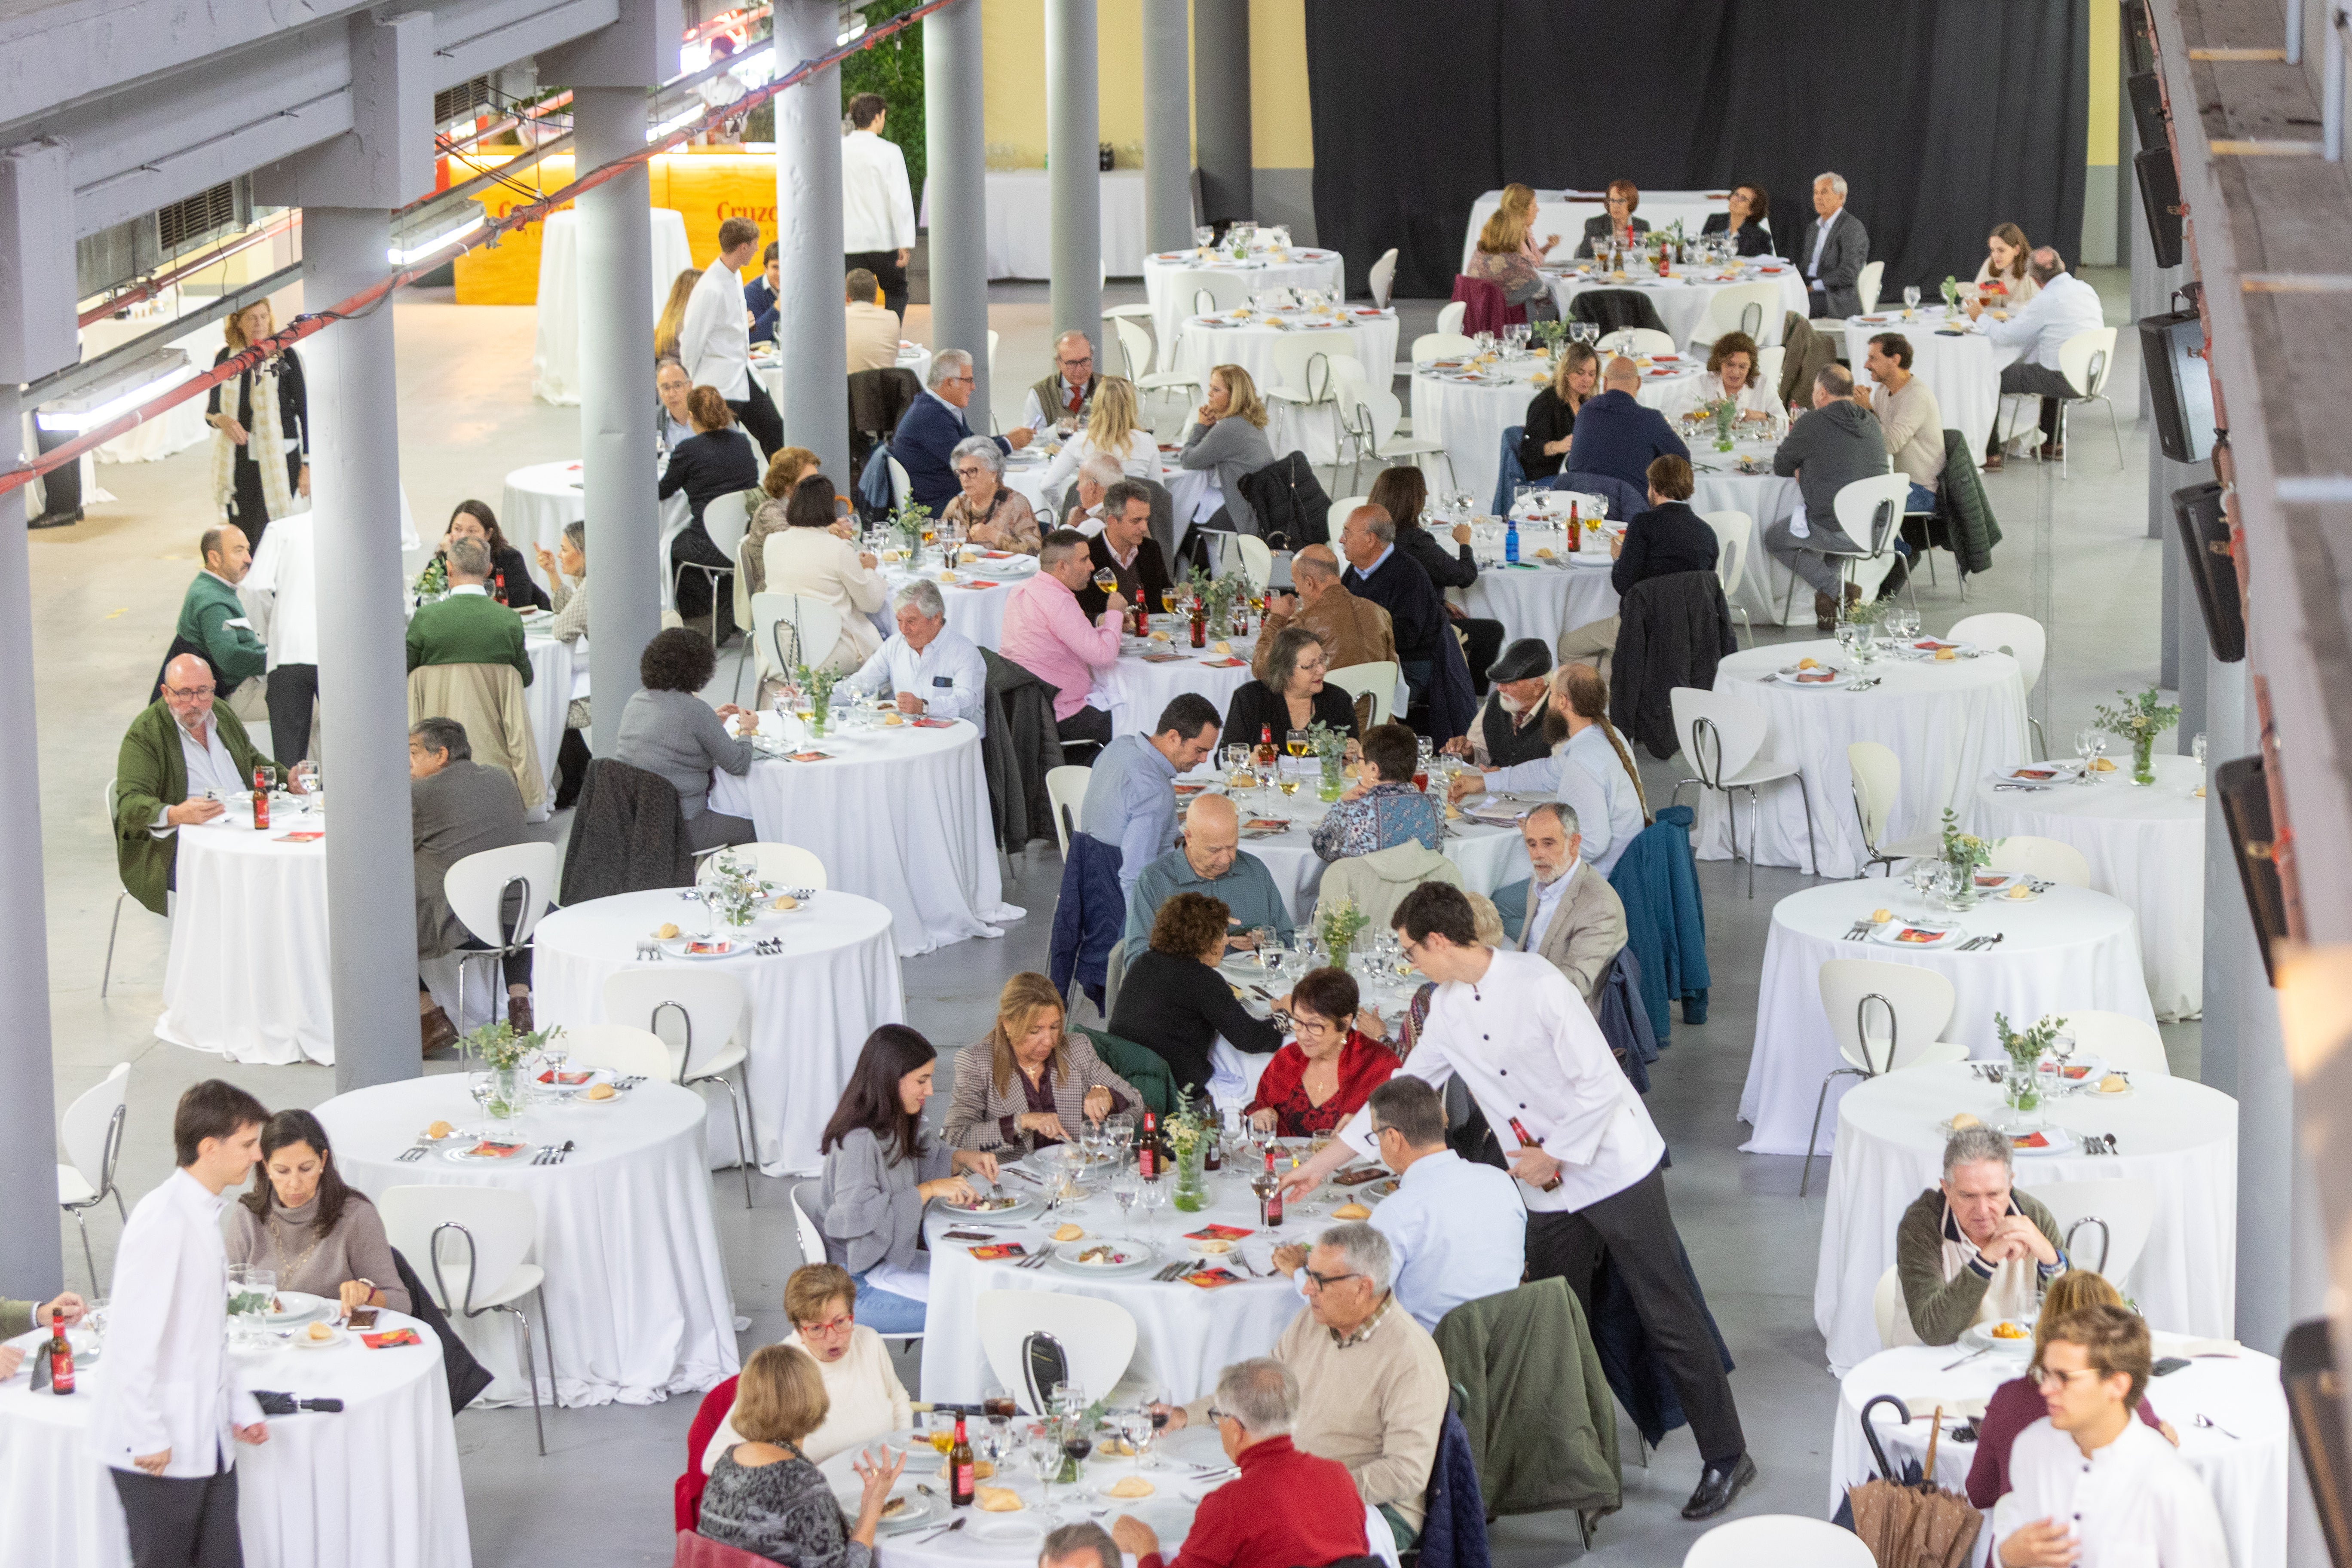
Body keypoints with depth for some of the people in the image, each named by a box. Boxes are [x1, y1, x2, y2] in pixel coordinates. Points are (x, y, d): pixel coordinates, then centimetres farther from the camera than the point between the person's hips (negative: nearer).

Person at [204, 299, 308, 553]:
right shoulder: (226, 357, 8)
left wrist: (307, 465, -5)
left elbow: (305, 409, -1)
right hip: (238, 462, 4)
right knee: (240, 538, 3)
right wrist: (221, 420, -14)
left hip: (279, 460, -4)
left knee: (265, 539, -13)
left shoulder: (284, 356, -2)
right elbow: (211, 410, 11)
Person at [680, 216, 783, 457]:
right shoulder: (710, 289, -22)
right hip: (721, 386, -9)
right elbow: (691, 341, -16)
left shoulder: (735, 276, 8)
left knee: (775, 434, 12)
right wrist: (690, 382, -4)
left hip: (745, 377, 9)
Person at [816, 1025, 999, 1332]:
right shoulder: (859, 1142, -24)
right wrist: (930, 1190, -30)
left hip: (892, 1260, 10)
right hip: (860, 1286, -10)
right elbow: (855, 1218, -33)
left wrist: (962, 1159, 4)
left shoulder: (894, 1127, 5)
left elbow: (921, 1160, 25)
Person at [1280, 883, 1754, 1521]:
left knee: (1668, 1318, -3)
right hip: (1549, 1193, 7)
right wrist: (1322, 1164, 17)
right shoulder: (1448, 1009, 7)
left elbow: (1599, 1083, -19)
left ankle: (1725, 1456, 3)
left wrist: (1552, 1153, -13)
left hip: (1614, 1169, -7)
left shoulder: (1535, 984, -17)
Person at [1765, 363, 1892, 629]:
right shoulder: (1872, 423, 9)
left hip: (1836, 533, -7)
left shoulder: (1811, 424, -11)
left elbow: (1781, 467, 4)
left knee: (1772, 536, 19)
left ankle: (1835, 588, 3)